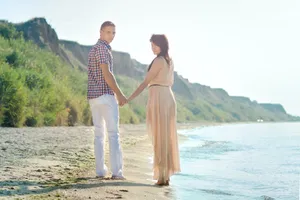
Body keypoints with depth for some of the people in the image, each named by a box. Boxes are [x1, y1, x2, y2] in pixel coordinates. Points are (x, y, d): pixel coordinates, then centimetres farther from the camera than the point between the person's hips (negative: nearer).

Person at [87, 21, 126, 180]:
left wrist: (115, 94, 27)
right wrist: (120, 95, -14)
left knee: (99, 134, 8)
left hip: (93, 96, 9)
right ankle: (116, 171, -8)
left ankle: (100, 170, 7)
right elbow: (107, 74, -19)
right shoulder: (102, 48, -11)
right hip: (105, 95, -9)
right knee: (113, 133, -6)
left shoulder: (93, 49, 21)